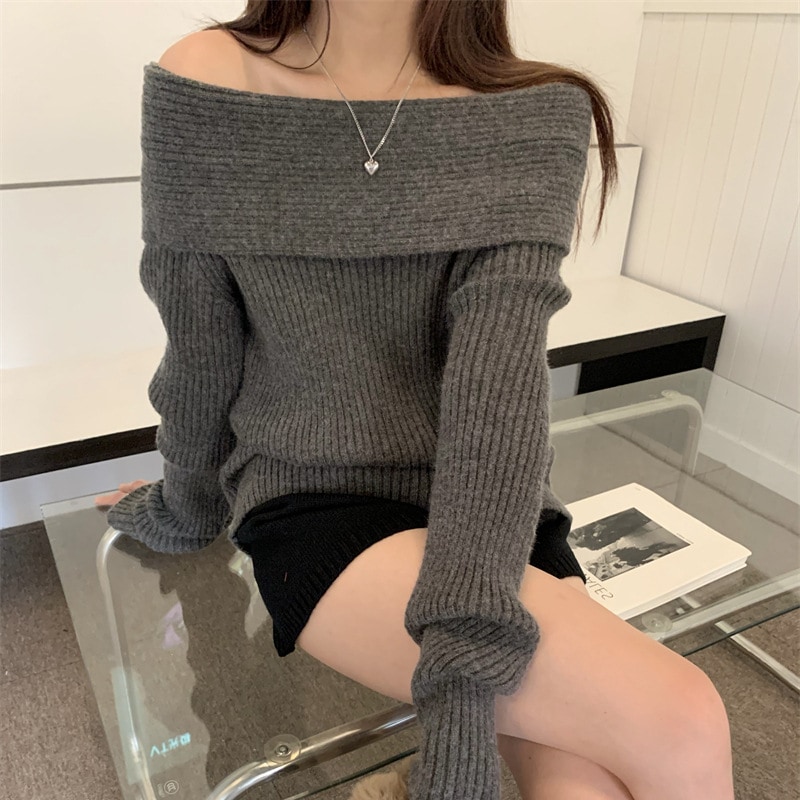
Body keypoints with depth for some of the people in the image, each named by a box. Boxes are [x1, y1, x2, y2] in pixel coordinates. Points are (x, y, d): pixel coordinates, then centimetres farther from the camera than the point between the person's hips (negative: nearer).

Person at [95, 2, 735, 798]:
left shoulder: (535, 115, -4)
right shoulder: (206, 85, -5)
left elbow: (502, 364, -17)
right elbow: (199, 352, 2)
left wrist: (464, 660, -23)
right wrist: (184, 511, 14)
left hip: (490, 513, 3)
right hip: (316, 505, -2)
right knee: (679, 729, -20)